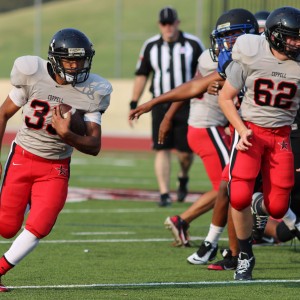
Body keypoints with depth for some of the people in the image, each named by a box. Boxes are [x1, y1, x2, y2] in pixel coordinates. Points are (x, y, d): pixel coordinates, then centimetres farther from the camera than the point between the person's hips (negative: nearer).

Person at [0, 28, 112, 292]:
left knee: (38, 228, -14)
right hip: (22, 159, -1)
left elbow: (95, 146, -11)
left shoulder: (92, 92, -10)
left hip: (56, 168, 1)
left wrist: (67, 136, -30)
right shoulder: (33, 74, -12)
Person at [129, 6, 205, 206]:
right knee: (162, 150, -5)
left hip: (187, 105, -1)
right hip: (161, 105, 1)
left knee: (186, 151, 1)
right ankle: (164, 194, -4)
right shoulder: (151, 46, 6)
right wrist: (134, 105, 7)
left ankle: (183, 177, 32)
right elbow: (142, 76, 11)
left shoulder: (193, 44, 0)